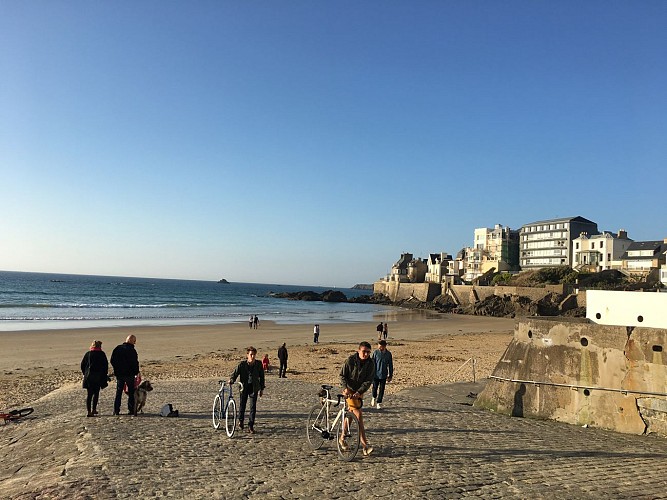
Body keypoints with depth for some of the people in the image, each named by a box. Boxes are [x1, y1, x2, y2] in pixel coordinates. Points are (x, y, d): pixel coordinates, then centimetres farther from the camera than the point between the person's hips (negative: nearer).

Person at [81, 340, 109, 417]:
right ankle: (93, 409, 11)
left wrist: (85, 373, 17)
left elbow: (82, 365, 6)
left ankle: (89, 411, 0)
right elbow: (105, 365, -2)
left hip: (88, 376, 2)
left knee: (89, 394, 6)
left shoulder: (88, 354, 4)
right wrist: (104, 375, 8)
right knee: (96, 393, 11)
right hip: (98, 377, -2)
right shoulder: (102, 354, -3)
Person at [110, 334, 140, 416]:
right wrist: (137, 372, 0)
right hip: (129, 374, -5)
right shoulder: (132, 350, -14)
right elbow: (135, 363, -13)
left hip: (119, 374, 5)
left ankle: (116, 410, 9)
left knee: (118, 392, 12)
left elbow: (112, 361, 8)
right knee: (131, 392, 5)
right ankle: (130, 410, 3)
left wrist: (117, 369, 17)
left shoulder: (117, 348, 3)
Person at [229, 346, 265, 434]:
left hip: (254, 388, 1)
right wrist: (231, 380, -31)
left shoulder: (258, 364, -4)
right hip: (244, 387, 0)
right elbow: (235, 373, -10)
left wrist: (262, 388, 8)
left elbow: (261, 376, 6)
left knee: (253, 407, -4)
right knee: (242, 405, 12)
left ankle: (251, 426, 5)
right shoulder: (242, 364, -10)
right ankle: (240, 421, 39)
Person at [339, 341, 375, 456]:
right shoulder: (350, 360, -14)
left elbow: (368, 381, -11)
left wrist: (359, 392, -24)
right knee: (359, 414, -16)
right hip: (349, 390, -5)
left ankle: (343, 438, 36)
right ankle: (365, 444, -16)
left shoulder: (371, 364, -7)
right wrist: (345, 388, -25)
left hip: (359, 392, 5)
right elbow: (342, 375, -9)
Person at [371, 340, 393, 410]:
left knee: (381, 389, 5)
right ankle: (374, 397, 37)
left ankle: (379, 403, 18)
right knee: (375, 387, 6)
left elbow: (390, 365, 6)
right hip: (376, 374, -1)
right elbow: (372, 363, -2)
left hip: (383, 375, 1)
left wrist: (390, 375, 7)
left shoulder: (388, 354, -3)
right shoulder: (375, 352, -7)